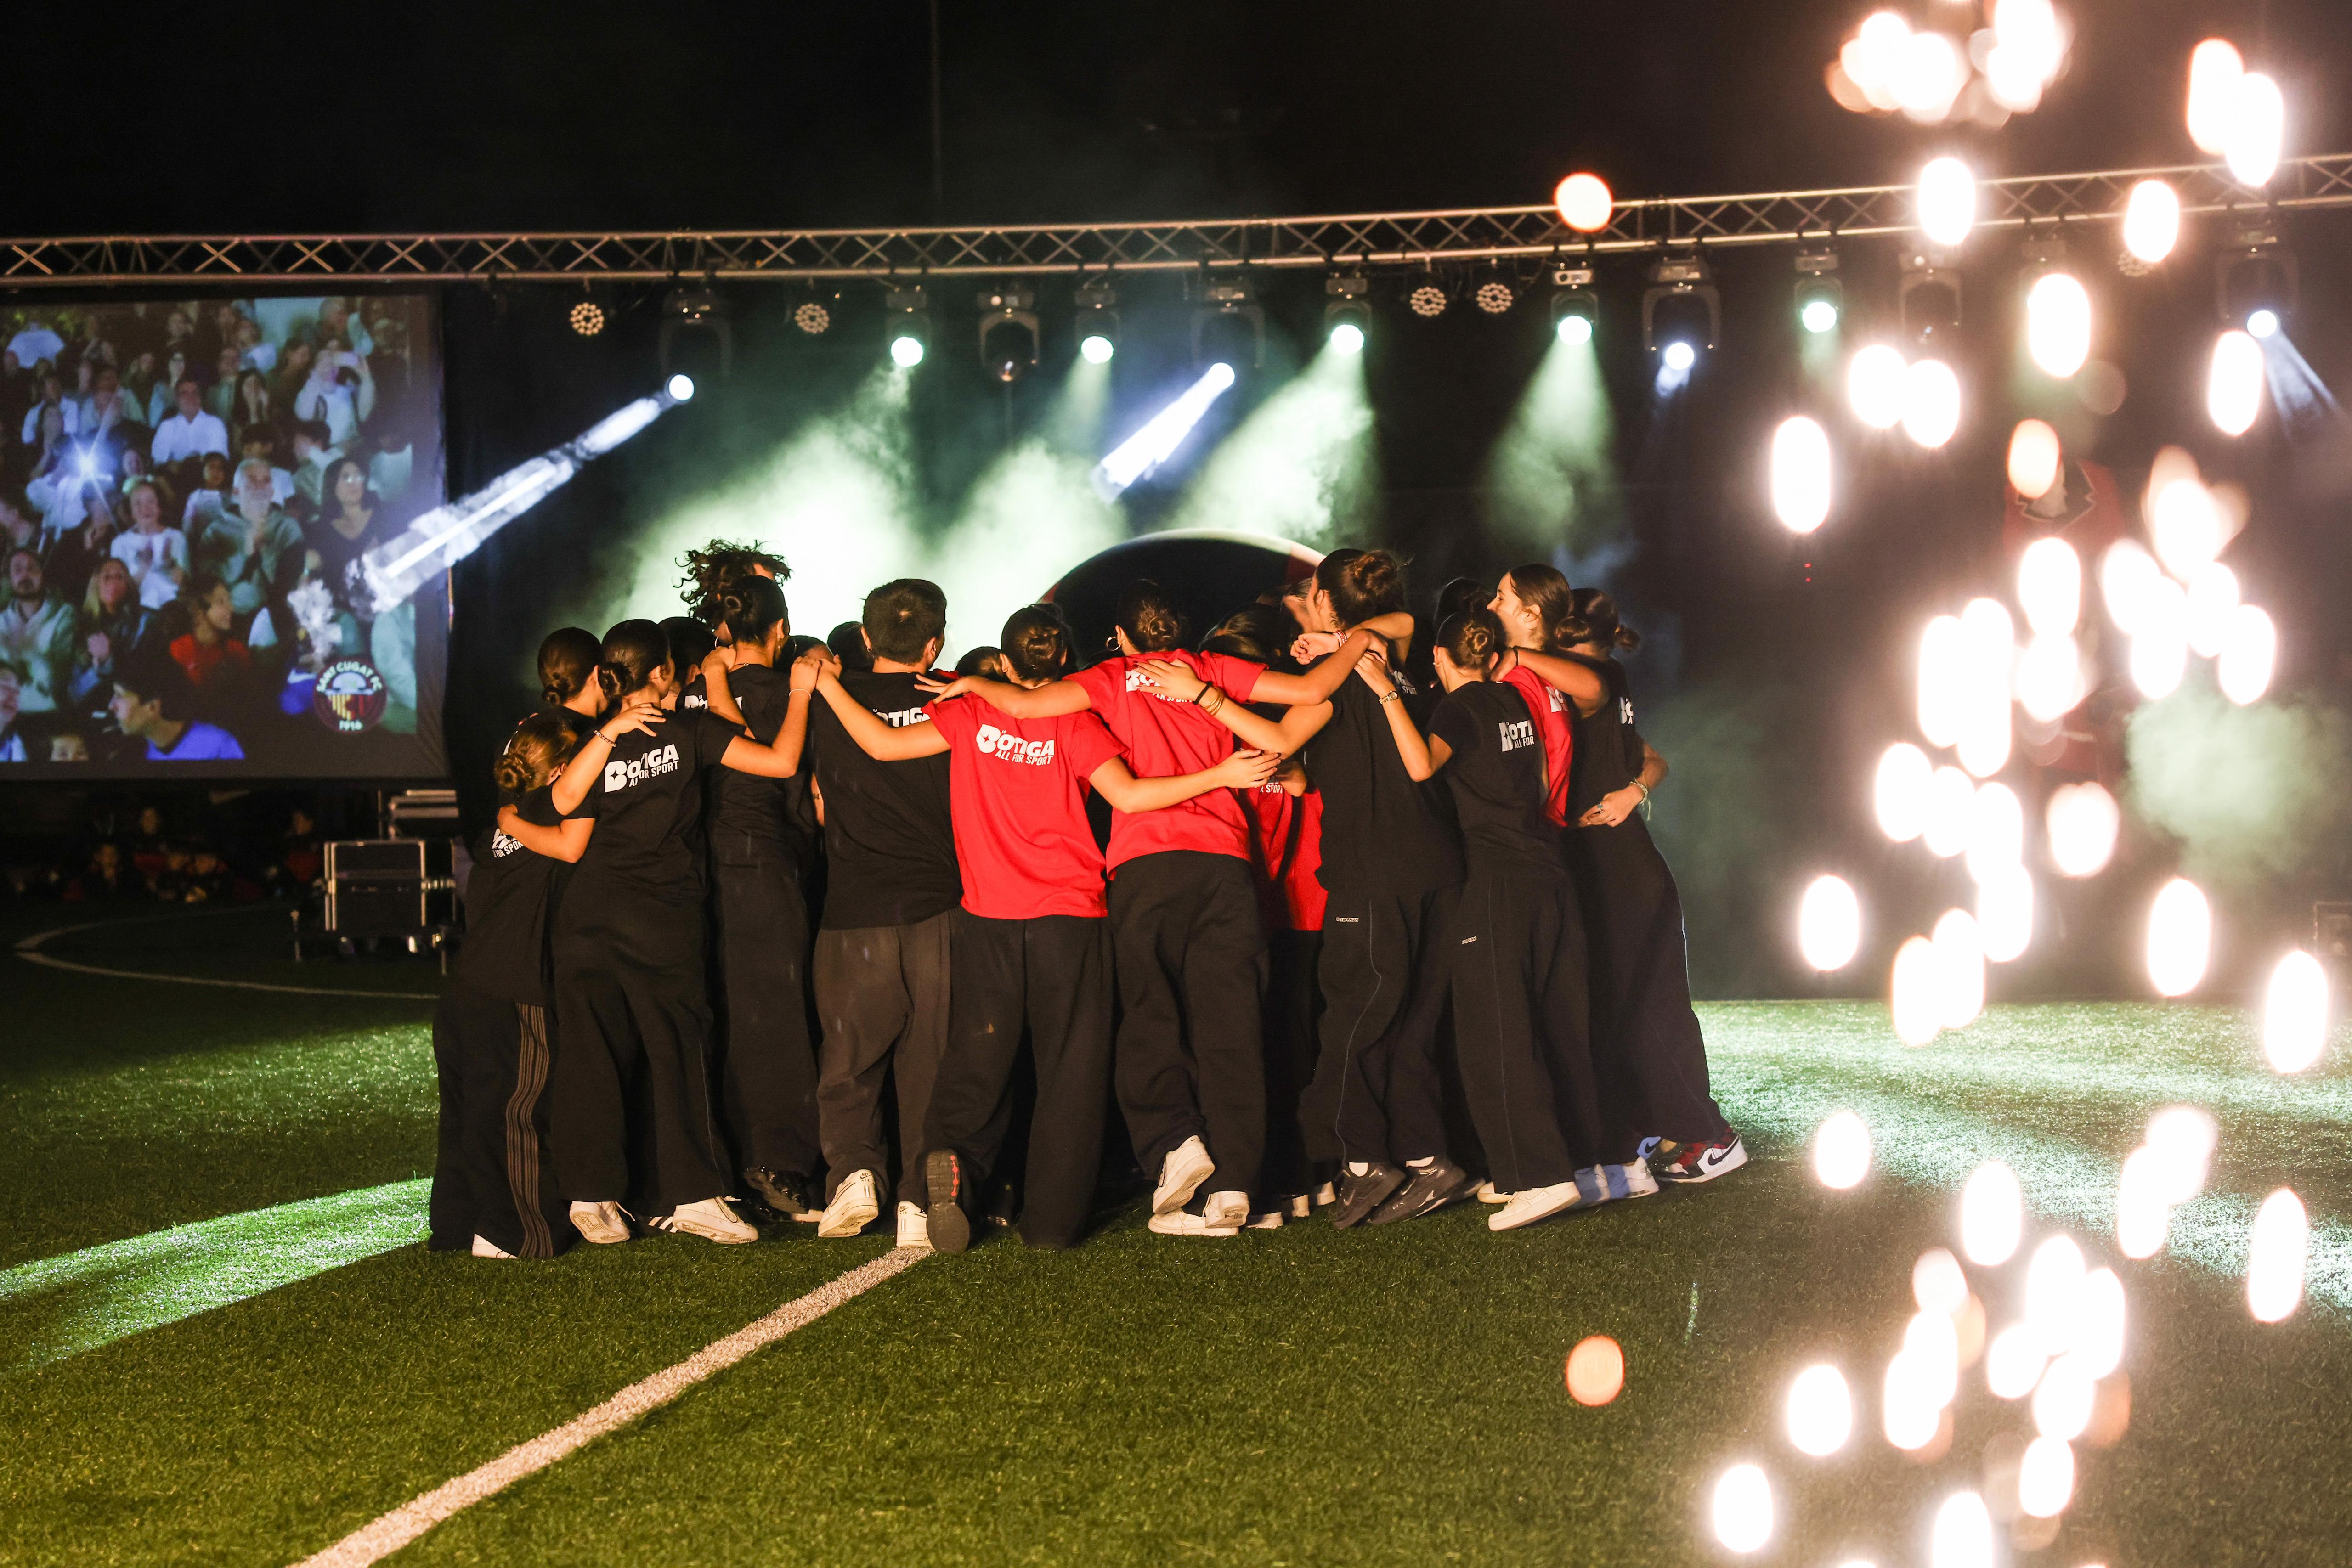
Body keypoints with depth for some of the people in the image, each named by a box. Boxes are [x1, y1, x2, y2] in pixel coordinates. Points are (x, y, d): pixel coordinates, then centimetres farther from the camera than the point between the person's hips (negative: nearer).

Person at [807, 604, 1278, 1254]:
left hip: (988, 918, 2)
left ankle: (951, 1154, -23)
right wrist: (1220, 775, -10)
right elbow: (1129, 796, -13)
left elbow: (883, 743, -1)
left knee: (978, 1057, 7)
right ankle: (1052, 1219, 3)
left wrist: (826, 684, 10)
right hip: (1070, 917, -1)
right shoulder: (1075, 724, -3)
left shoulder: (972, 716, 2)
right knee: (1069, 1071, 5)